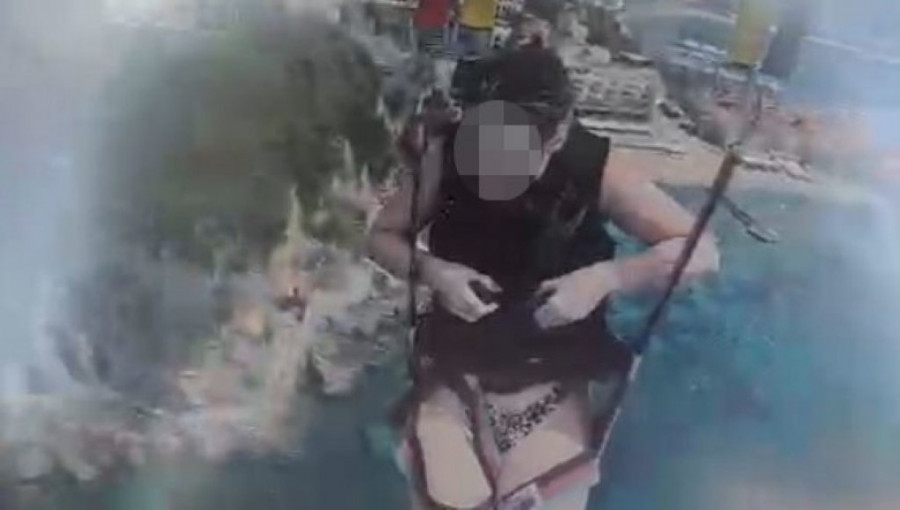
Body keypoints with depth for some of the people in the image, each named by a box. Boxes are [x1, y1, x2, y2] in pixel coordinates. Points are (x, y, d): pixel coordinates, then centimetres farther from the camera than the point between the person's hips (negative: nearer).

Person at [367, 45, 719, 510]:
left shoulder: (597, 169, -16)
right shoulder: (447, 153, -13)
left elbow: (702, 251, -13)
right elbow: (382, 236, 0)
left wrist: (606, 278, -26)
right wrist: (430, 271, -21)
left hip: (556, 376, 0)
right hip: (458, 366, 1)